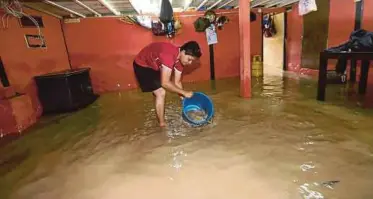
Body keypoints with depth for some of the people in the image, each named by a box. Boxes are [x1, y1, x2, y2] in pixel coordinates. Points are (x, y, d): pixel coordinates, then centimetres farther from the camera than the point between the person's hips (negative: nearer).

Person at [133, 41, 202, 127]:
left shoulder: (180, 58, -9)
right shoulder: (169, 55, -36)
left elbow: (177, 82, -2)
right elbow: (165, 83, -37)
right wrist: (184, 92, -29)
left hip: (154, 65, 9)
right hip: (142, 65, -9)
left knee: (159, 93, 15)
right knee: (161, 93, -13)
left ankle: (159, 115, 35)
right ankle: (162, 124, 0)